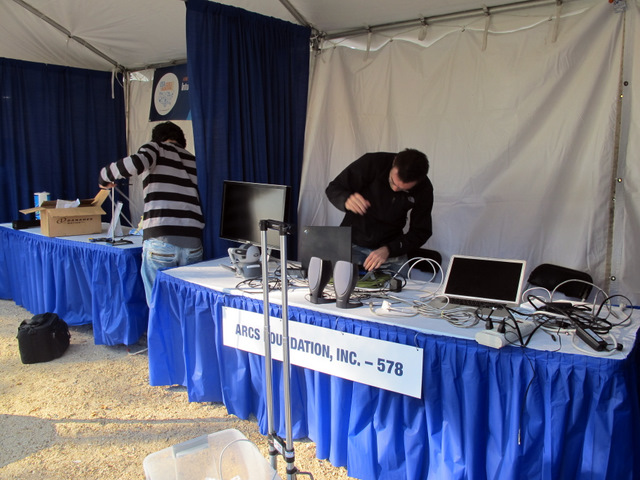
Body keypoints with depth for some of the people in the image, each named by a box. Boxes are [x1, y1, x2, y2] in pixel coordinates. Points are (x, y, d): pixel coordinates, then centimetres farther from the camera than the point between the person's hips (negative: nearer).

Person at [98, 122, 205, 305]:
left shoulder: (156, 147, 11)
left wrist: (104, 176, 7)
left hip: (160, 239, -4)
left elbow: (136, 163, -12)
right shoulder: (193, 161, 24)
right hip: (193, 241, 4)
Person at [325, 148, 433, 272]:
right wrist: (346, 201, -35)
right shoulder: (371, 163, -17)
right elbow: (333, 189, -11)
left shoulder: (424, 189, -11)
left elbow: (421, 232, -5)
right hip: (352, 244, -3)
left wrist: (388, 250, -20)